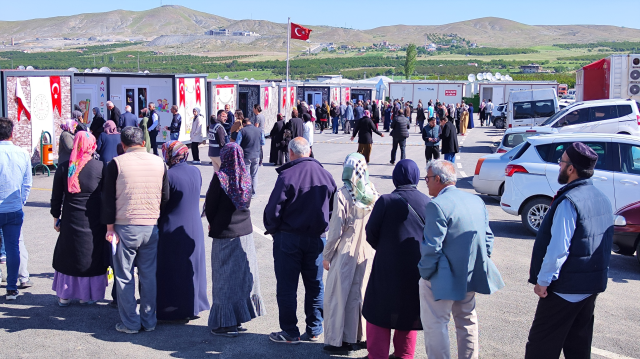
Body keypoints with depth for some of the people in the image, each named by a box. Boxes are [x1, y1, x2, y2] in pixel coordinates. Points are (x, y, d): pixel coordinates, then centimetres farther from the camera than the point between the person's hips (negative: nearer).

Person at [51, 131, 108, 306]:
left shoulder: (64, 168, -2)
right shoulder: (101, 167, -9)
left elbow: (56, 196, 4)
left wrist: (56, 216, 15)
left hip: (70, 220, 2)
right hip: (94, 222, -2)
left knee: (67, 255, 13)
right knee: (91, 257, 10)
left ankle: (64, 296, 21)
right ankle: (86, 295, 18)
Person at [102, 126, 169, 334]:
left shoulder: (116, 163, -5)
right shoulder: (159, 163, 5)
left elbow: (108, 198, -5)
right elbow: (165, 197, 11)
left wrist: (110, 227, 0)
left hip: (125, 227, -3)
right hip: (151, 227, 3)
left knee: (124, 277, 7)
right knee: (149, 275, 11)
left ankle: (130, 323, 11)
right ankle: (149, 321, 17)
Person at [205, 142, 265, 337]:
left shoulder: (220, 177, -14)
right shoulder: (246, 176, 0)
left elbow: (210, 206, -8)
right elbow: (246, 202, 8)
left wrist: (213, 224, 11)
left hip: (224, 234, -4)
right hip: (245, 232, 4)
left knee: (225, 278, 3)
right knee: (243, 275, 12)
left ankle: (224, 323, 9)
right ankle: (238, 319, 20)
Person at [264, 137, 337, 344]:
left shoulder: (287, 175, -15)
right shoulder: (325, 175, 2)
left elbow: (274, 209, -14)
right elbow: (334, 207, 8)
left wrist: (272, 230, 3)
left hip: (288, 238, -5)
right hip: (317, 239, 5)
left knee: (286, 287, 6)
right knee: (315, 286, 14)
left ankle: (290, 333, 12)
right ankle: (314, 331, 20)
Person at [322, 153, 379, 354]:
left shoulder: (342, 195, -16)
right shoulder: (373, 194, -3)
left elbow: (336, 229, -14)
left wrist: (326, 255, -3)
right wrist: (371, 245, 16)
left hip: (346, 254, -5)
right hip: (368, 253, 5)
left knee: (338, 296, 7)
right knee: (362, 293, 17)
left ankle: (338, 341, 13)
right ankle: (360, 336, 27)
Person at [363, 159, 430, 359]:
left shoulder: (386, 201, -13)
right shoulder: (428, 203, -4)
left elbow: (371, 233, -7)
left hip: (389, 267, -3)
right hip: (418, 268, 4)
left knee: (380, 311, 10)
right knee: (410, 311, 18)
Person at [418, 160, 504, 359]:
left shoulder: (437, 205, -19)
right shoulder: (477, 201, 6)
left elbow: (432, 247, -22)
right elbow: (487, 237, 11)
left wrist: (425, 273, -9)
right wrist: (479, 264, 16)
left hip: (444, 279, -8)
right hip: (470, 275, 8)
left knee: (435, 324, 3)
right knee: (467, 321, 21)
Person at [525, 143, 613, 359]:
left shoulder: (569, 201, -21)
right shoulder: (602, 199, 7)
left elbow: (558, 248, -24)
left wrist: (543, 280, -15)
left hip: (566, 288, -9)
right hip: (593, 284, 9)